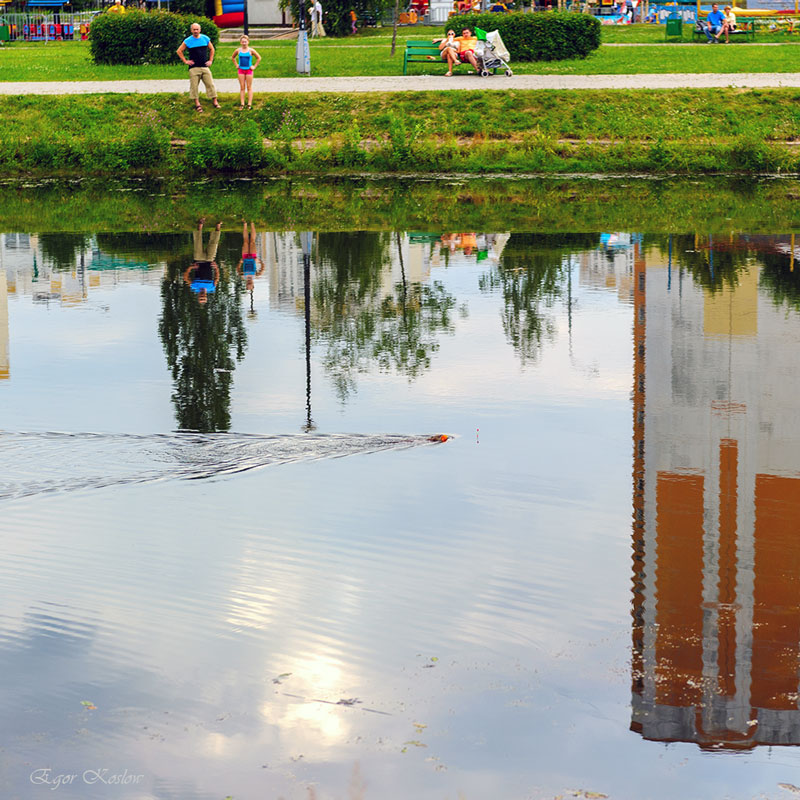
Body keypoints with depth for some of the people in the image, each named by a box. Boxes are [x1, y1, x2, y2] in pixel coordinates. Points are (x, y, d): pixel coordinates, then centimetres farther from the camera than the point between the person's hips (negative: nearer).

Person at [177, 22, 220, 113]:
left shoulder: (205, 39, 6)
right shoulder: (188, 41, 0)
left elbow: (211, 49, 20)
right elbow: (179, 51, 7)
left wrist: (210, 60, 12)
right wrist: (185, 61, 0)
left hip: (205, 67, 2)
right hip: (194, 67, -2)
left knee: (210, 84, -1)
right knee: (194, 86, -2)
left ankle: (215, 102, 7)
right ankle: (197, 104, 6)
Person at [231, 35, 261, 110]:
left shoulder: (251, 50, -7)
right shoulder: (238, 50, 0)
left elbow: (259, 58, 1)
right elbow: (233, 57, 18)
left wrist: (254, 66, -3)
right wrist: (236, 65, 8)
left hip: (249, 70, -2)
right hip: (241, 70, 2)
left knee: (249, 87, 3)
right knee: (242, 87, 4)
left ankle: (249, 104, 6)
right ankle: (242, 104, 6)